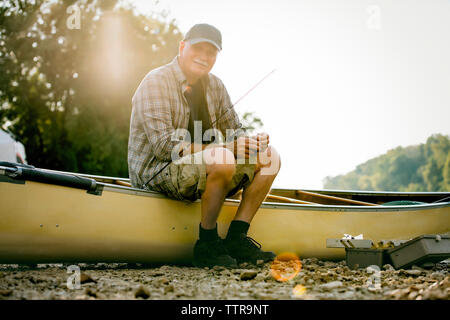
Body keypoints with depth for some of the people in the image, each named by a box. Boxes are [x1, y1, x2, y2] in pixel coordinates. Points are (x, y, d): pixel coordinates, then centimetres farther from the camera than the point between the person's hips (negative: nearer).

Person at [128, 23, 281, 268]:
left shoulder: (214, 85, 11)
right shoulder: (156, 82, -13)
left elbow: (234, 130, 13)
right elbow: (164, 147, -23)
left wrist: (252, 142, -13)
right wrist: (227, 147, -26)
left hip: (203, 169, 8)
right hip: (156, 173, -8)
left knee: (269, 157, -2)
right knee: (223, 160, -35)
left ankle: (236, 238, -7)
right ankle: (206, 245, -18)